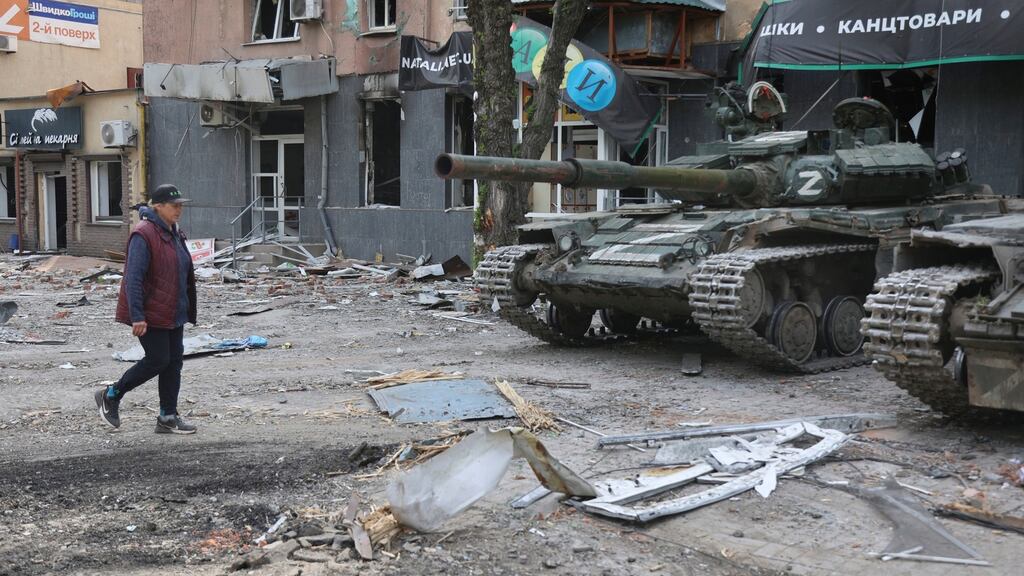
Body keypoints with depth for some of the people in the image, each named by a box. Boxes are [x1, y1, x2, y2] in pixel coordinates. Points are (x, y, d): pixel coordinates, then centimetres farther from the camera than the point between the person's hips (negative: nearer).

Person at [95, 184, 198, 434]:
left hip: (173, 313, 9)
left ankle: (168, 417, 14)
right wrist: (137, 317, -25)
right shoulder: (143, 235, -17)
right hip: (150, 314, -9)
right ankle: (111, 395, 12)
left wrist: (186, 309, 22)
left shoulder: (173, 233, 12)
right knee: (157, 360, -7)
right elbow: (133, 278, -21)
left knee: (174, 361, 7)